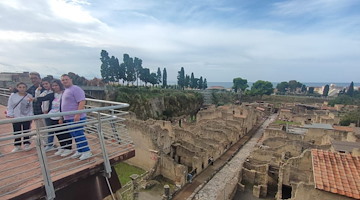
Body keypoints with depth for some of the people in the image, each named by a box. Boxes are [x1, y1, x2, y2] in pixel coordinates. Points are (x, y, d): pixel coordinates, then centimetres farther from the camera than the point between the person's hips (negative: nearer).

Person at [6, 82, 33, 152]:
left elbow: (31, 107, -1)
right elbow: (10, 106, 2)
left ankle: (26, 144, 23)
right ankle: (17, 145, 24)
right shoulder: (13, 95, -2)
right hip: (16, 118, 1)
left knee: (26, 131, 8)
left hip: (26, 117, -1)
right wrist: (10, 115, -6)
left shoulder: (29, 96, -4)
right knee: (17, 132, 10)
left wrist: (31, 116, -4)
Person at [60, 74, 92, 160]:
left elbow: (82, 102, -22)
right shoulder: (66, 91, 19)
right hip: (69, 118, 10)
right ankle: (79, 151, 25)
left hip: (76, 118, -10)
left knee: (79, 135, -6)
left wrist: (77, 115, -29)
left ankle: (86, 152, 4)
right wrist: (63, 117, 24)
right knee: (75, 136, 14)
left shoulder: (76, 89, -12)